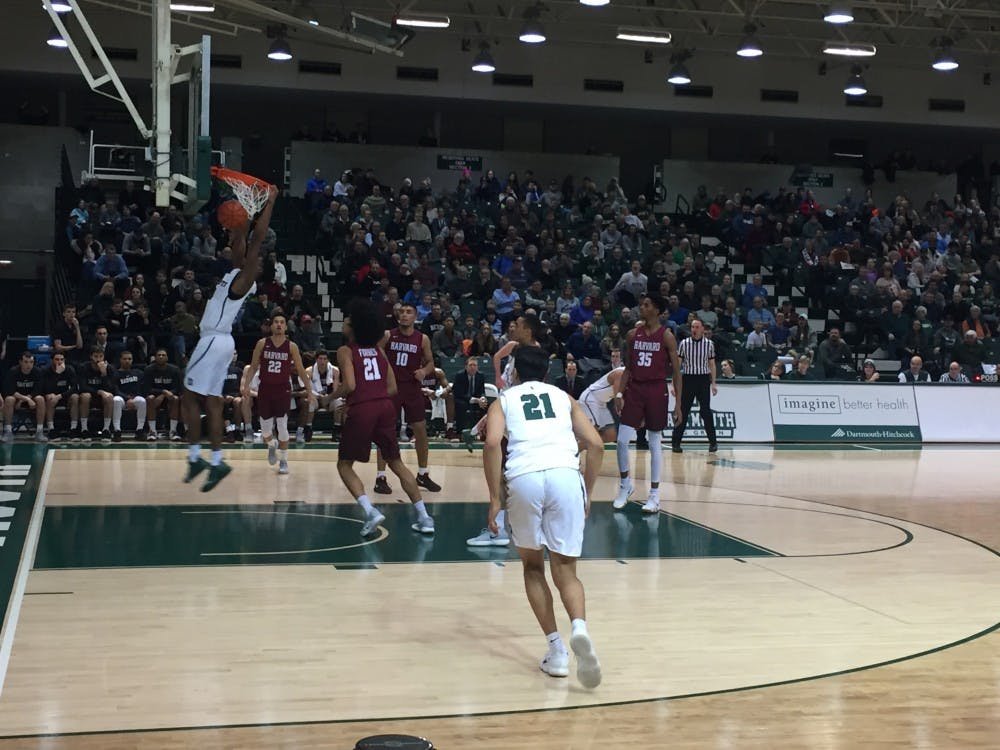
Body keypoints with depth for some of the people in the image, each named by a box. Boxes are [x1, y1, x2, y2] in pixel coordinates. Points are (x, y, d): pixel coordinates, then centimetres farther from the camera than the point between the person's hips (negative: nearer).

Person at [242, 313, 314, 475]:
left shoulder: (291, 346, -3)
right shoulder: (262, 343, -1)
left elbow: (301, 370, 2)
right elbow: (253, 366, 5)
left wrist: (310, 392, -1)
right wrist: (246, 385, -6)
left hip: (283, 390, -1)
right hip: (265, 389, 1)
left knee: (282, 427, -6)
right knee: (265, 429, 4)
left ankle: (283, 460, 8)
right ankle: (271, 447, 38)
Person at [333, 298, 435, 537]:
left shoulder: (346, 351, 0)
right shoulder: (378, 350, 17)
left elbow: (350, 385, -12)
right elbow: (392, 388, 14)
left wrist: (333, 397, 5)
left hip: (361, 409, -5)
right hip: (385, 407, 5)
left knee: (344, 465, 10)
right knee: (396, 462, 17)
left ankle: (370, 511, -10)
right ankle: (424, 518, 14)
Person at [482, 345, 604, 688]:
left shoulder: (504, 400, 22)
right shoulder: (564, 397, 27)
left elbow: (492, 443, 1)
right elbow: (595, 444, 14)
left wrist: (495, 498, 3)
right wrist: (587, 493, 22)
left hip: (525, 478, -1)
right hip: (565, 476, 1)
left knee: (533, 566, 20)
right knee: (565, 570, 9)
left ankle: (556, 649, 12)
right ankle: (579, 627, -21)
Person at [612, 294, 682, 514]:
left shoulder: (666, 336, -5)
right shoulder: (632, 334, 6)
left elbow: (676, 371, -4)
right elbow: (628, 368, 12)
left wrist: (678, 403, -9)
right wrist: (621, 395, 5)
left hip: (656, 391, -3)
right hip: (635, 389, 3)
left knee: (654, 443, 3)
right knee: (622, 440, -4)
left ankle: (654, 494, 11)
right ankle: (625, 484, 17)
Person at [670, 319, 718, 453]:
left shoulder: (709, 344, 2)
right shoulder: (684, 344, 0)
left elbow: (712, 364, 8)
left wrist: (713, 383, 3)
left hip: (703, 380, 0)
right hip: (688, 379, 0)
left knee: (706, 411, -1)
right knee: (683, 411, 2)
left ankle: (713, 442, 9)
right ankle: (675, 442, 8)